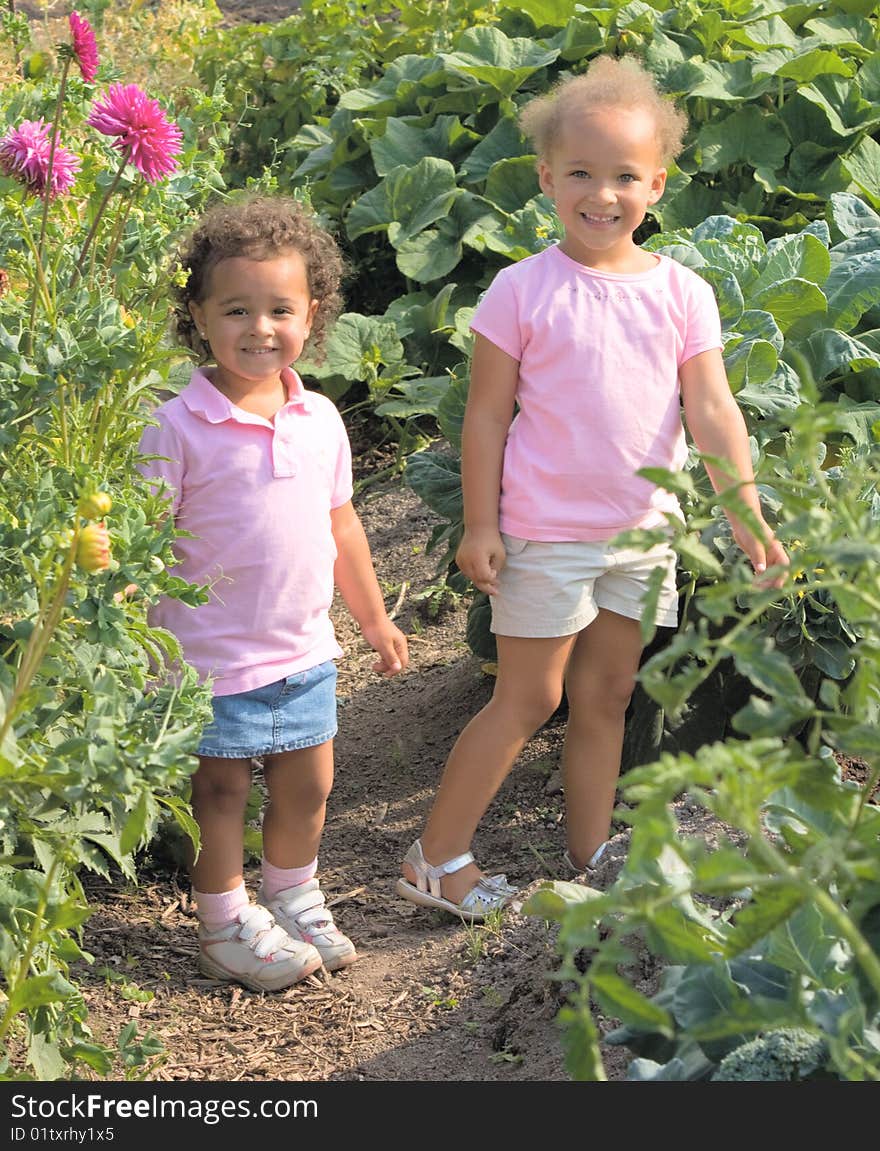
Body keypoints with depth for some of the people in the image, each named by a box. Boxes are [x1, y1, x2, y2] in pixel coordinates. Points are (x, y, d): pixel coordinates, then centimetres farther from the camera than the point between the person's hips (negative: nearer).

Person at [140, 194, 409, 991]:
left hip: (305, 649, 6)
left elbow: (339, 524, 14)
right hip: (215, 654, -5)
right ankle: (226, 928, 26)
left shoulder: (320, 419, 1)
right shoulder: (179, 429, -16)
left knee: (308, 786, 17)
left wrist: (374, 617, 21)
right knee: (222, 791, 8)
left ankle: (293, 899, 40)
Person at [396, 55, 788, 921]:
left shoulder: (682, 293, 0)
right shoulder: (523, 291, -10)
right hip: (546, 533, -4)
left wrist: (746, 511, -11)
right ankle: (434, 859, 13)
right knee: (528, 697, 1)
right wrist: (479, 524, -9)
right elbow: (486, 415, -7)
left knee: (607, 695, 13)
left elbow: (712, 410, -2)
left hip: (643, 532, 4)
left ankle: (590, 857, 25)